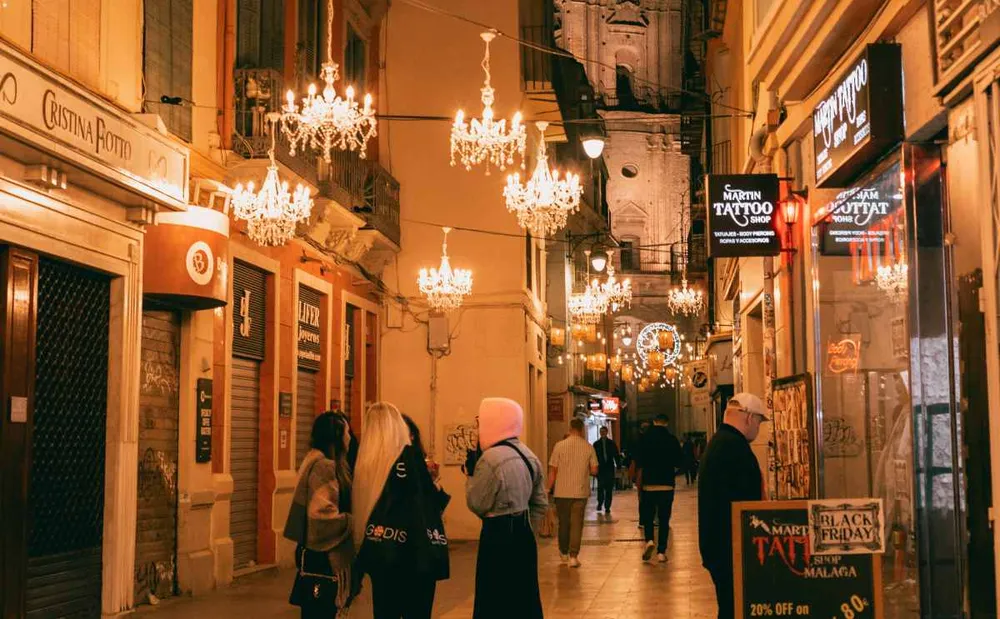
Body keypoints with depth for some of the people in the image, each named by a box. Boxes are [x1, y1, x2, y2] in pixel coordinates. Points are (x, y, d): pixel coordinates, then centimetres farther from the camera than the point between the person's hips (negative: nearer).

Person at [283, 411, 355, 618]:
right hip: (321, 556, -10)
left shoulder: (318, 461, 13)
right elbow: (321, 516, -25)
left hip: (316, 553, 10)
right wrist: (353, 521, -16)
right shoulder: (324, 467, -18)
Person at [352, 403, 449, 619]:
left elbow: (362, 507, 12)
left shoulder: (366, 460, 3)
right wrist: (436, 487, 6)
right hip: (412, 553, -5)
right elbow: (429, 504, -12)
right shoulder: (410, 455, -11)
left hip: (379, 553, 5)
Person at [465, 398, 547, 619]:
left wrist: (470, 473, -2)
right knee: (523, 596, 15)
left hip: (498, 537, -8)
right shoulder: (528, 454, 9)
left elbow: (477, 504, -13)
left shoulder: (491, 458, -18)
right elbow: (540, 504, 14)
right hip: (523, 535, 9)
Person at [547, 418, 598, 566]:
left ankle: (564, 552, 30)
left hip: (562, 492, 0)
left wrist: (550, 488, 6)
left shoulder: (559, 446, -7)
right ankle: (573, 556, -6)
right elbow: (594, 470, -1)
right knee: (577, 524, 2)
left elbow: (553, 470, -4)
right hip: (581, 492, 0)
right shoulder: (589, 447, -4)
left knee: (563, 523, 15)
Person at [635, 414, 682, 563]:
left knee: (647, 516, 12)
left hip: (648, 485, 0)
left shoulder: (645, 439, -2)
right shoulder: (672, 440, -1)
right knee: (664, 519, 6)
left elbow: (640, 466, -1)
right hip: (667, 485, 0)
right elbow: (678, 465, 2)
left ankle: (649, 540, -12)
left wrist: (639, 488, 4)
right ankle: (661, 552, 3)